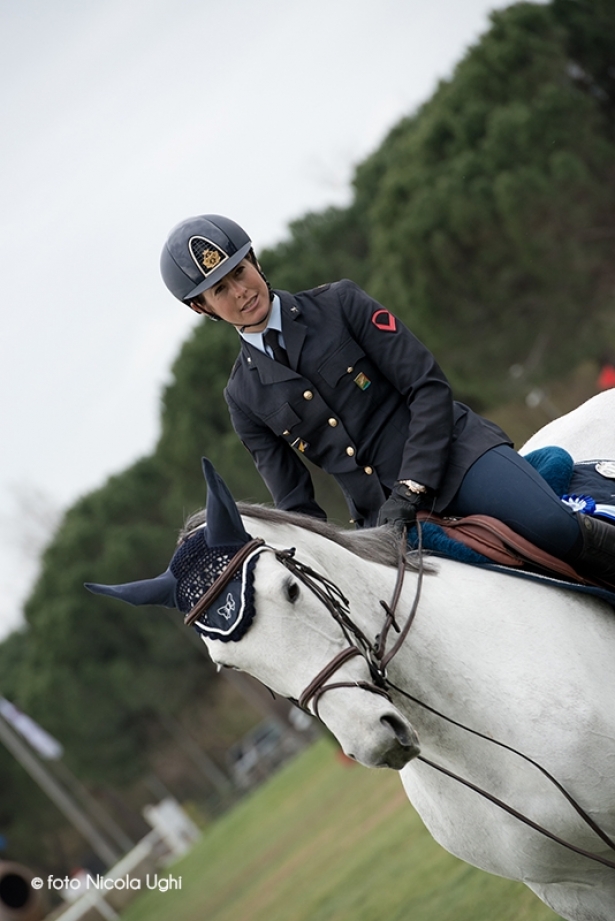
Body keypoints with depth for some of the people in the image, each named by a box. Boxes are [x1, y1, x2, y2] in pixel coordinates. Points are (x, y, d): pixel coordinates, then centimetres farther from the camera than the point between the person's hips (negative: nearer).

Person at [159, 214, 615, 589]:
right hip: (383, 518, 3)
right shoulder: (244, 397, 10)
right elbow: (295, 504, 11)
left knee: (555, 528, -30)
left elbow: (429, 387, -5)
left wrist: (411, 489, -16)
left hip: (453, 456, -3)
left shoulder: (339, 303, 2)